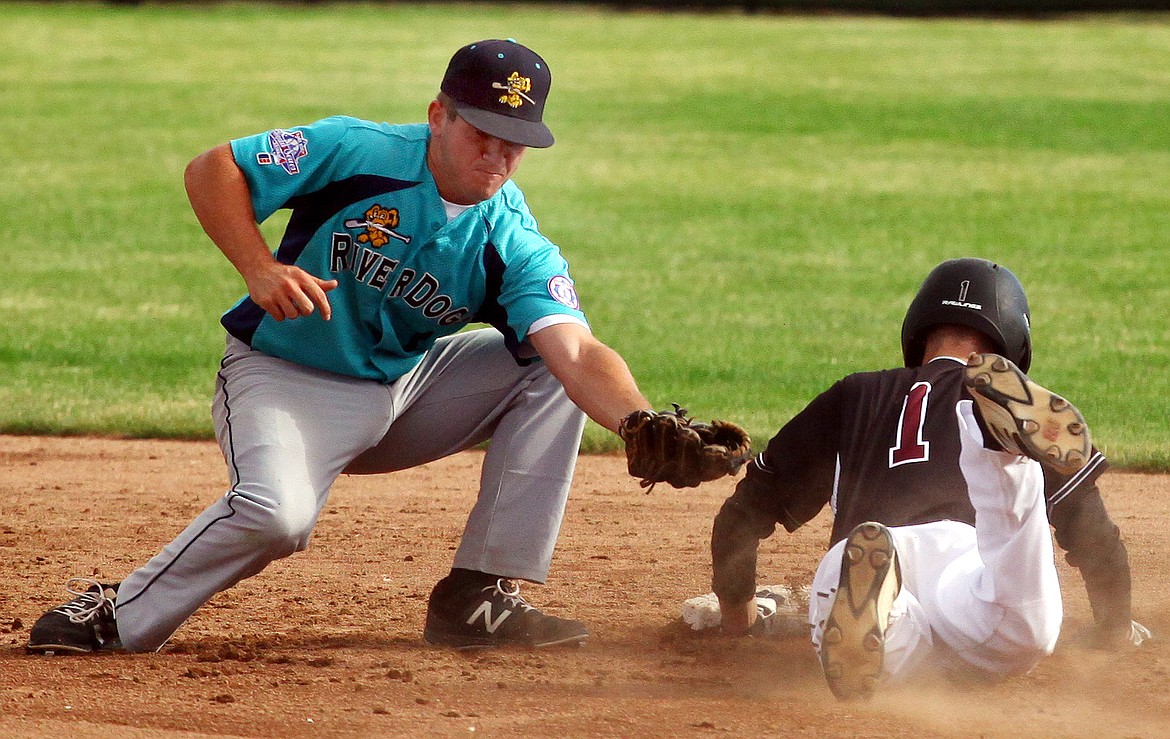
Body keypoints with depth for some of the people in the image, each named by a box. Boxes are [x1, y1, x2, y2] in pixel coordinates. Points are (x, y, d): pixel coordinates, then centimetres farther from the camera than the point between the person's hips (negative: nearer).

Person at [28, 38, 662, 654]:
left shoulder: (517, 247, -12)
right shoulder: (358, 152, -18)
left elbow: (578, 354, -27)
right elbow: (211, 171, -12)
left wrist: (639, 424, -48)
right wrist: (259, 269, -28)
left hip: (408, 386, 5)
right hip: (284, 380, -5)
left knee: (553, 365, -11)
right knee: (275, 512, -35)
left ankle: (481, 597, -9)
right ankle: (114, 616, -12)